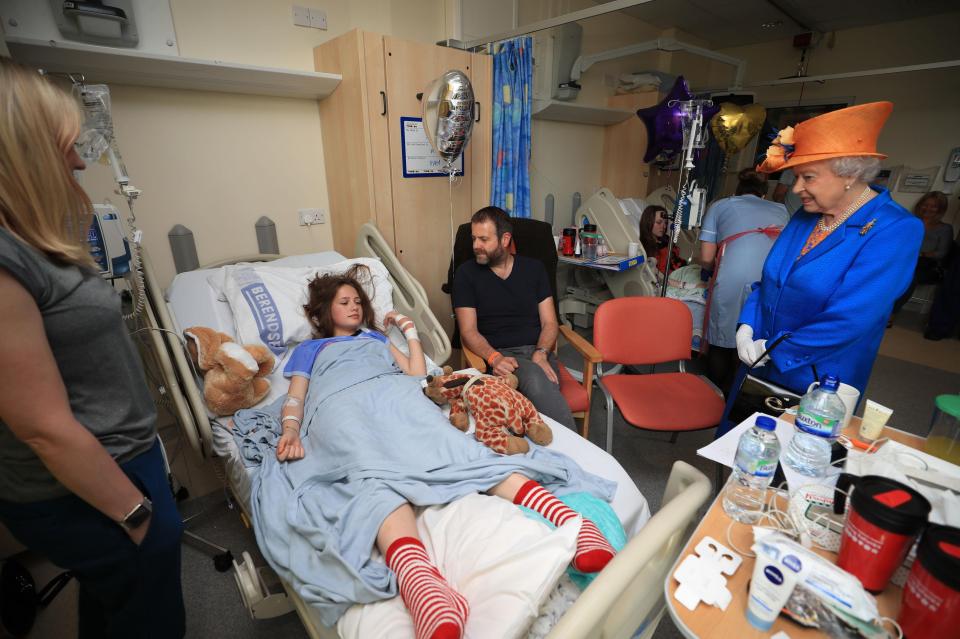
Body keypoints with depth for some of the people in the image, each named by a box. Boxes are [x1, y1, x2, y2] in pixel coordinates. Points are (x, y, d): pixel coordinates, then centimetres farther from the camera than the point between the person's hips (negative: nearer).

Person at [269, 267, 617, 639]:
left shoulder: (375, 337, 42)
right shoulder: (309, 350, 37)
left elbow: (416, 372, 29)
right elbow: (294, 398, 20)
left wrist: (409, 329, 34)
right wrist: (290, 432, -1)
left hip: (395, 393, 1)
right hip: (340, 405, -1)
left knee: (453, 448, -30)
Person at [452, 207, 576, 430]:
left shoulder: (534, 268, 13)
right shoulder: (466, 273, 7)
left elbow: (549, 323, 9)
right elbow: (468, 331, -1)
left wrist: (540, 354, -12)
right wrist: (494, 358, -21)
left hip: (538, 352, 2)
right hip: (499, 355, -2)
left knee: (539, 385, -34)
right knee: (536, 380, -35)